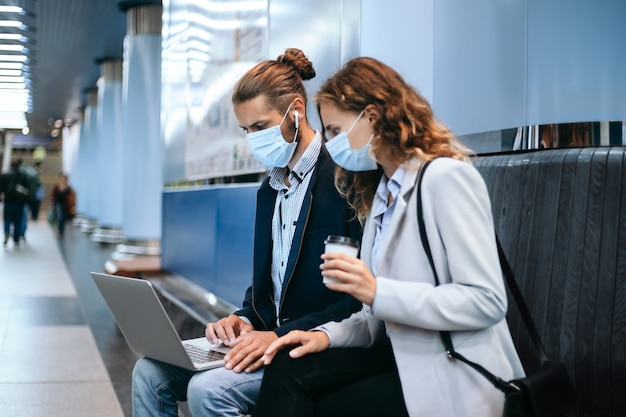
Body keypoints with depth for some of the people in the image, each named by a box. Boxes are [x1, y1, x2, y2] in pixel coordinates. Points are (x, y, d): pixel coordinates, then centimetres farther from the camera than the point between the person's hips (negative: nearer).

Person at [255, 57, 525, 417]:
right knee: (288, 367, -16)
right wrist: (327, 335, -6)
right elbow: (383, 314, 12)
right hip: (404, 357, 7)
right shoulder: (382, 190, 15)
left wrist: (377, 292, -24)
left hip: (455, 377, -7)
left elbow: (487, 301, -20)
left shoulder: (446, 177, -12)